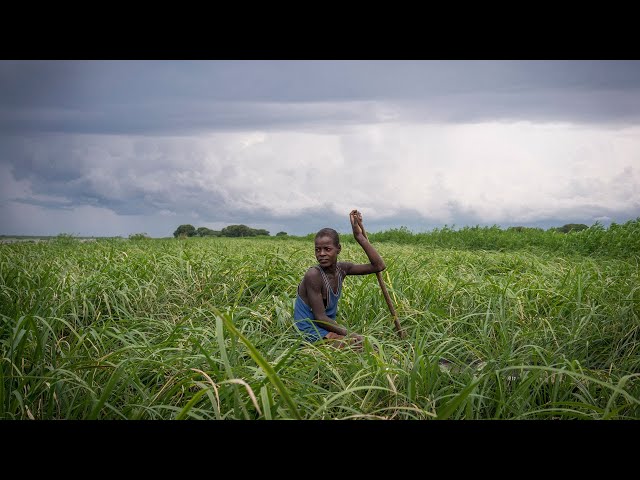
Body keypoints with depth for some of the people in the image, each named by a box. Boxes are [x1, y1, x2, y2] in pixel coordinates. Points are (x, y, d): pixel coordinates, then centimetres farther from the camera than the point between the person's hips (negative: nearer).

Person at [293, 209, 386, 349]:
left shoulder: (342, 269, -1)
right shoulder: (313, 275, -22)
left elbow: (379, 266, -4)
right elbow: (320, 318, -21)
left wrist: (360, 236, -6)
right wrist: (350, 334, -21)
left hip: (327, 329, 8)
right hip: (311, 333, -8)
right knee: (362, 345, -22)